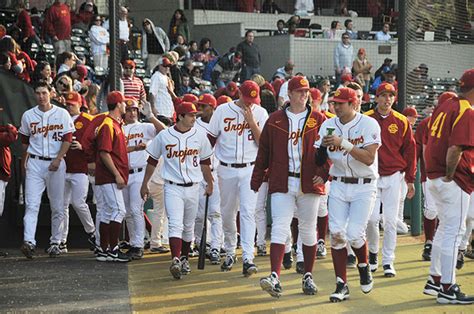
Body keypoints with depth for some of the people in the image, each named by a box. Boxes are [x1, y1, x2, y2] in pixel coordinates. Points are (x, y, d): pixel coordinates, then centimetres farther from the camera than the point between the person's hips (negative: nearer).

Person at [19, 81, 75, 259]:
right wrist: (25, 160, 14)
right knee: (31, 204, -12)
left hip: (56, 163, -1)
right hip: (35, 164, 1)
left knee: (57, 206, 4)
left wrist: (58, 159, -13)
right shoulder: (28, 116, 8)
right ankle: (29, 242, -22)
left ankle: (55, 243, 13)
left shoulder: (62, 114, 1)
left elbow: (67, 138, -3)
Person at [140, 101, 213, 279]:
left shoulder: (199, 136, 4)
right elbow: (152, 161, 8)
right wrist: (144, 184, 10)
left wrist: (209, 183, 16)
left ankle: (184, 259, 27)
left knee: (188, 227, 11)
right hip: (172, 188, -3)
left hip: (193, 188, 3)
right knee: (175, 225, -16)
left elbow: (204, 162, 15)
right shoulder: (164, 136, -2)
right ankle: (175, 260, -26)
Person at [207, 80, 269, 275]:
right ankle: (230, 253, 26)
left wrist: (251, 121, -14)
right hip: (226, 169, 1)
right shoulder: (223, 111, 0)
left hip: (250, 169, -1)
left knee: (248, 212, -12)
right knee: (227, 213, 9)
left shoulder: (260, 113, 1)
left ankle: (247, 258, -17)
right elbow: (211, 138, 7)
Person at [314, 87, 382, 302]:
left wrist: (343, 143, -27)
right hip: (338, 185, 4)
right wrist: (324, 147, -18)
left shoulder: (369, 125, -9)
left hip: (364, 186, -4)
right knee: (337, 233, -6)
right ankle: (341, 285, 1)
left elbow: (368, 158, -20)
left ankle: (364, 266, 20)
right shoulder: (328, 125, 4)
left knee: (354, 234, -13)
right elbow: (319, 160, 4)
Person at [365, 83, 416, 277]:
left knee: (390, 221, 0)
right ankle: (373, 252, 20)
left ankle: (388, 262, 7)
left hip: (394, 176, 1)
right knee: (372, 218, -5)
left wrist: (410, 180, 4)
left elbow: (409, 150, 6)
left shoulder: (401, 121, 3)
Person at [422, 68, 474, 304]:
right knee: (453, 232, -3)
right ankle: (447, 289, 0)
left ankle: (435, 281, 26)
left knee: (445, 229, 20)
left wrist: (431, 173, 16)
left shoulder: (443, 107, 13)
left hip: (434, 178, 9)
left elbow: (426, 144, 16)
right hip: (455, 181, -9)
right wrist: (450, 175, -15)